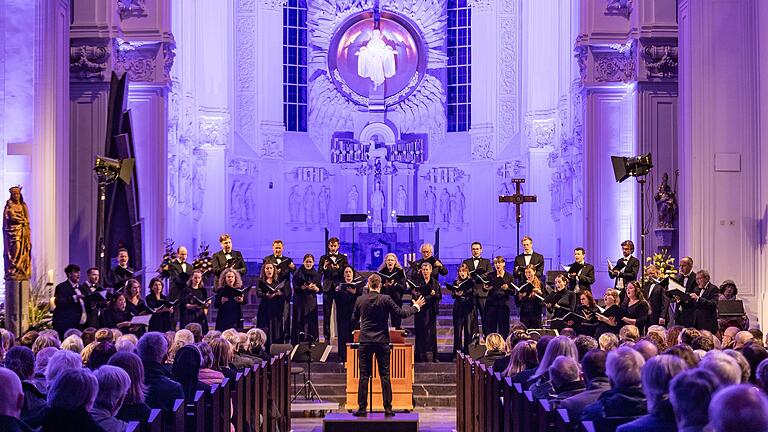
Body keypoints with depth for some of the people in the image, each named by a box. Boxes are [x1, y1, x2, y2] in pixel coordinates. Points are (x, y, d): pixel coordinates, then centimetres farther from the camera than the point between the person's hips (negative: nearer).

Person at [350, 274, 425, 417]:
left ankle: (362, 408, 4)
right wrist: (416, 307, 9)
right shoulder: (385, 299, -8)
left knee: (364, 376, 5)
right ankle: (388, 409, 4)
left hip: (365, 341, 1)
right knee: (385, 375, 5)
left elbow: (354, 320, 10)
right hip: (382, 341, -1)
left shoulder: (360, 300, -1)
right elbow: (401, 313, -7)